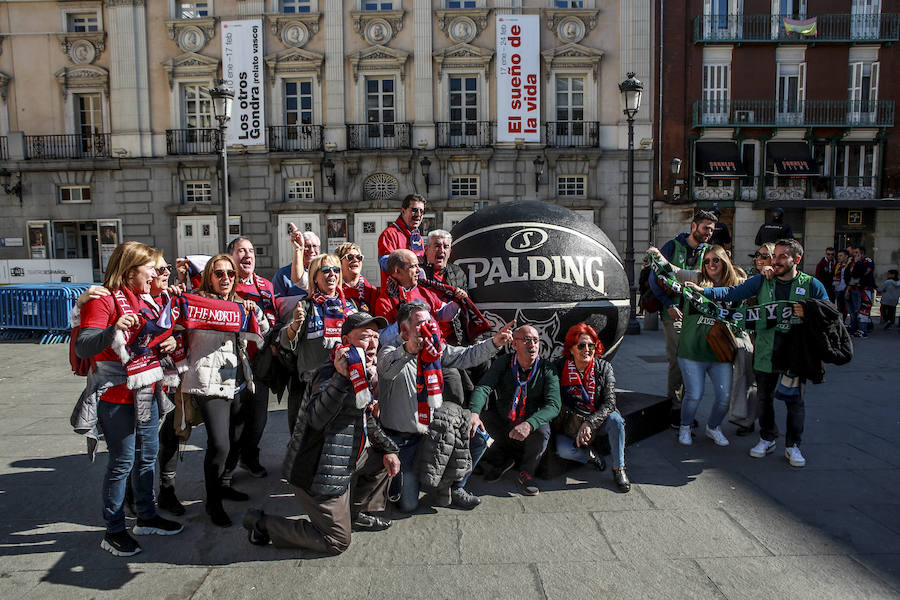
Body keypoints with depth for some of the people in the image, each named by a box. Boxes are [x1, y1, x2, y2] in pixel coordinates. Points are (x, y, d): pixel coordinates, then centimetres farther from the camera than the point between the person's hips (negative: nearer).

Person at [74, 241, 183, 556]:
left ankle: (147, 517, 30)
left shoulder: (146, 299, 13)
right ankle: (113, 530, 16)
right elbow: (82, 346, -22)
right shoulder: (104, 299, -13)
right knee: (122, 462, 0)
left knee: (148, 456, 15)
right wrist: (114, 330, -40)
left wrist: (168, 342, 2)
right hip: (116, 395, -8)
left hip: (147, 393, 8)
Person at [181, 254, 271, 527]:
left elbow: (263, 330, 17)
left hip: (239, 382, 7)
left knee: (236, 440, 14)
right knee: (219, 444, -11)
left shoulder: (239, 305, 17)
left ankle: (224, 484, 37)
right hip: (211, 383, -6)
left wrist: (255, 311, 0)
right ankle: (213, 502, 8)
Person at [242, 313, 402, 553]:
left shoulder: (365, 373, 6)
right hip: (318, 472, -9)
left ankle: (357, 515, 31)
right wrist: (341, 378, -50)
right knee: (337, 542, 0)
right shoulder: (330, 373, -24)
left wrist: (388, 448, 13)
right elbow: (316, 418, -42)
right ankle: (262, 524, 10)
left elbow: (366, 419, 21)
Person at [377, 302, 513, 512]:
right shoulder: (390, 352, -16)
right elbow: (387, 368, -39)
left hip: (433, 432, 6)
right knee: (408, 504, -5)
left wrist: (494, 343, -19)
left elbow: (467, 356, -1)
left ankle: (455, 488, 16)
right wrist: (409, 349, -60)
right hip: (402, 441, -5)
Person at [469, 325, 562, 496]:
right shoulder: (503, 364, -6)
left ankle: (526, 473, -2)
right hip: (503, 427, 2)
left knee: (542, 431, -32)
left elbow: (553, 405, -24)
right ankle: (503, 461, 5)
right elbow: (483, 387, -21)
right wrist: (474, 413, -43)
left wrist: (529, 424, -43)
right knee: (480, 417, -21)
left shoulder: (547, 370, -11)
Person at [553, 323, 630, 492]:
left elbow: (609, 403, -15)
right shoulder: (560, 368, -11)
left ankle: (619, 469, -14)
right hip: (571, 424, -1)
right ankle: (589, 456, 3)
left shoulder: (604, 368, -8)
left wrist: (589, 424, -30)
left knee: (615, 419, -30)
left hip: (597, 420, 1)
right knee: (561, 449, -29)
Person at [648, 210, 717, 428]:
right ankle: (674, 408, 2)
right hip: (674, 312, -4)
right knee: (677, 359, -9)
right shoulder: (673, 246, -1)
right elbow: (654, 278, -2)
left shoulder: (708, 251, 11)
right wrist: (669, 305, -10)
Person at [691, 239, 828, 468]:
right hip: (766, 352, 2)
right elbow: (733, 293, -5)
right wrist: (704, 291, -20)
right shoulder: (762, 281, 3)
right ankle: (767, 439, 31)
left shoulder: (812, 285, -1)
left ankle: (793, 445, 22)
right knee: (764, 397, 12)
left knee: (795, 401, 6)